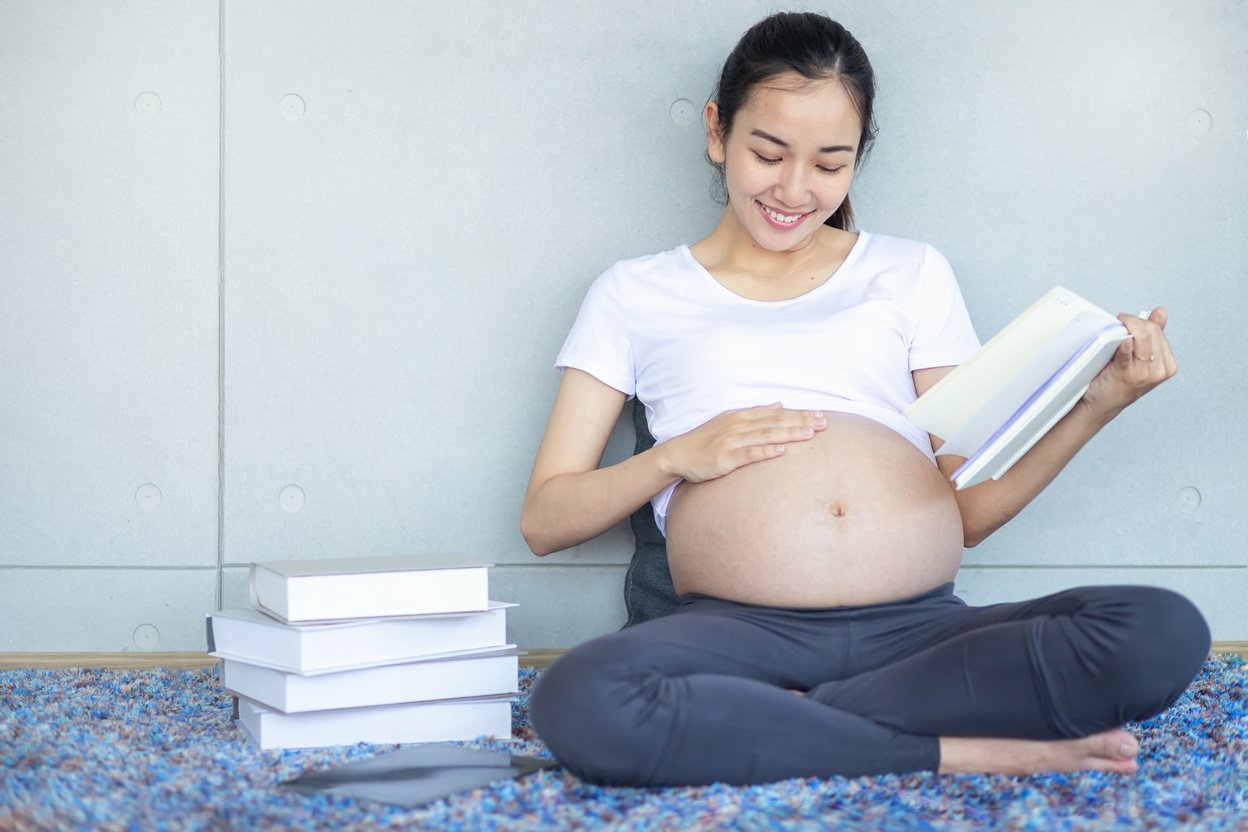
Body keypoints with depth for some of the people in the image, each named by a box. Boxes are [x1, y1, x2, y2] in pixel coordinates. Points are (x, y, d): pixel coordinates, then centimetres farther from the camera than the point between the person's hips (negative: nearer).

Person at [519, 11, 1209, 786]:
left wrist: (1098, 404, 3)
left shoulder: (912, 273, 22)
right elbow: (544, 520, 11)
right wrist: (675, 458, -4)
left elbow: (969, 510, 16)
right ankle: (963, 752, -24)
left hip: (922, 627, 3)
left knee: (1165, 633, -26)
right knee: (578, 702, -37)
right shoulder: (635, 294, 17)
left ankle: (762, 725, -22)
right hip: (743, 630, -2)